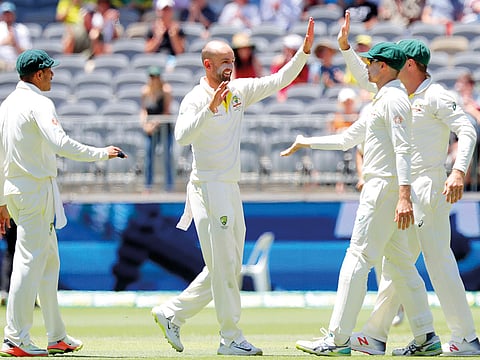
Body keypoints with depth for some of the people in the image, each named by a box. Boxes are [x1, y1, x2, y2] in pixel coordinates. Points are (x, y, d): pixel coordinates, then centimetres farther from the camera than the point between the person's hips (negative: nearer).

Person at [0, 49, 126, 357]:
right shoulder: (39, 104, -12)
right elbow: (60, 143, -27)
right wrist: (101, 153, -21)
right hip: (37, 190, -9)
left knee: (49, 262, 15)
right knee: (30, 262, -9)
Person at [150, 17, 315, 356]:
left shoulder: (239, 90, 10)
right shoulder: (196, 99, -11)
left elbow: (279, 81, 10)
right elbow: (183, 135, -28)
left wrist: (305, 51, -1)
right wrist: (210, 107, -36)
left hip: (231, 190, 8)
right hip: (208, 189, -8)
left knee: (228, 267, 13)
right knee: (223, 267, -5)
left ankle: (171, 313, 21)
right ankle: (231, 338, 1)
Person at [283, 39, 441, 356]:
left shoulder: (394, 99, -12)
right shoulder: (382, 101, 21)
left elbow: (403, 150, -22)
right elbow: (347, 139, 29)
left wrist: (404, 197, -31)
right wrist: (306, 143, 32)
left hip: (385, 185, -10)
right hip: (380, 186, 10)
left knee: (357, 259, -10)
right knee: (401, 262, 10)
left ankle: (338, 339, -12)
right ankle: (427, 337, 10)